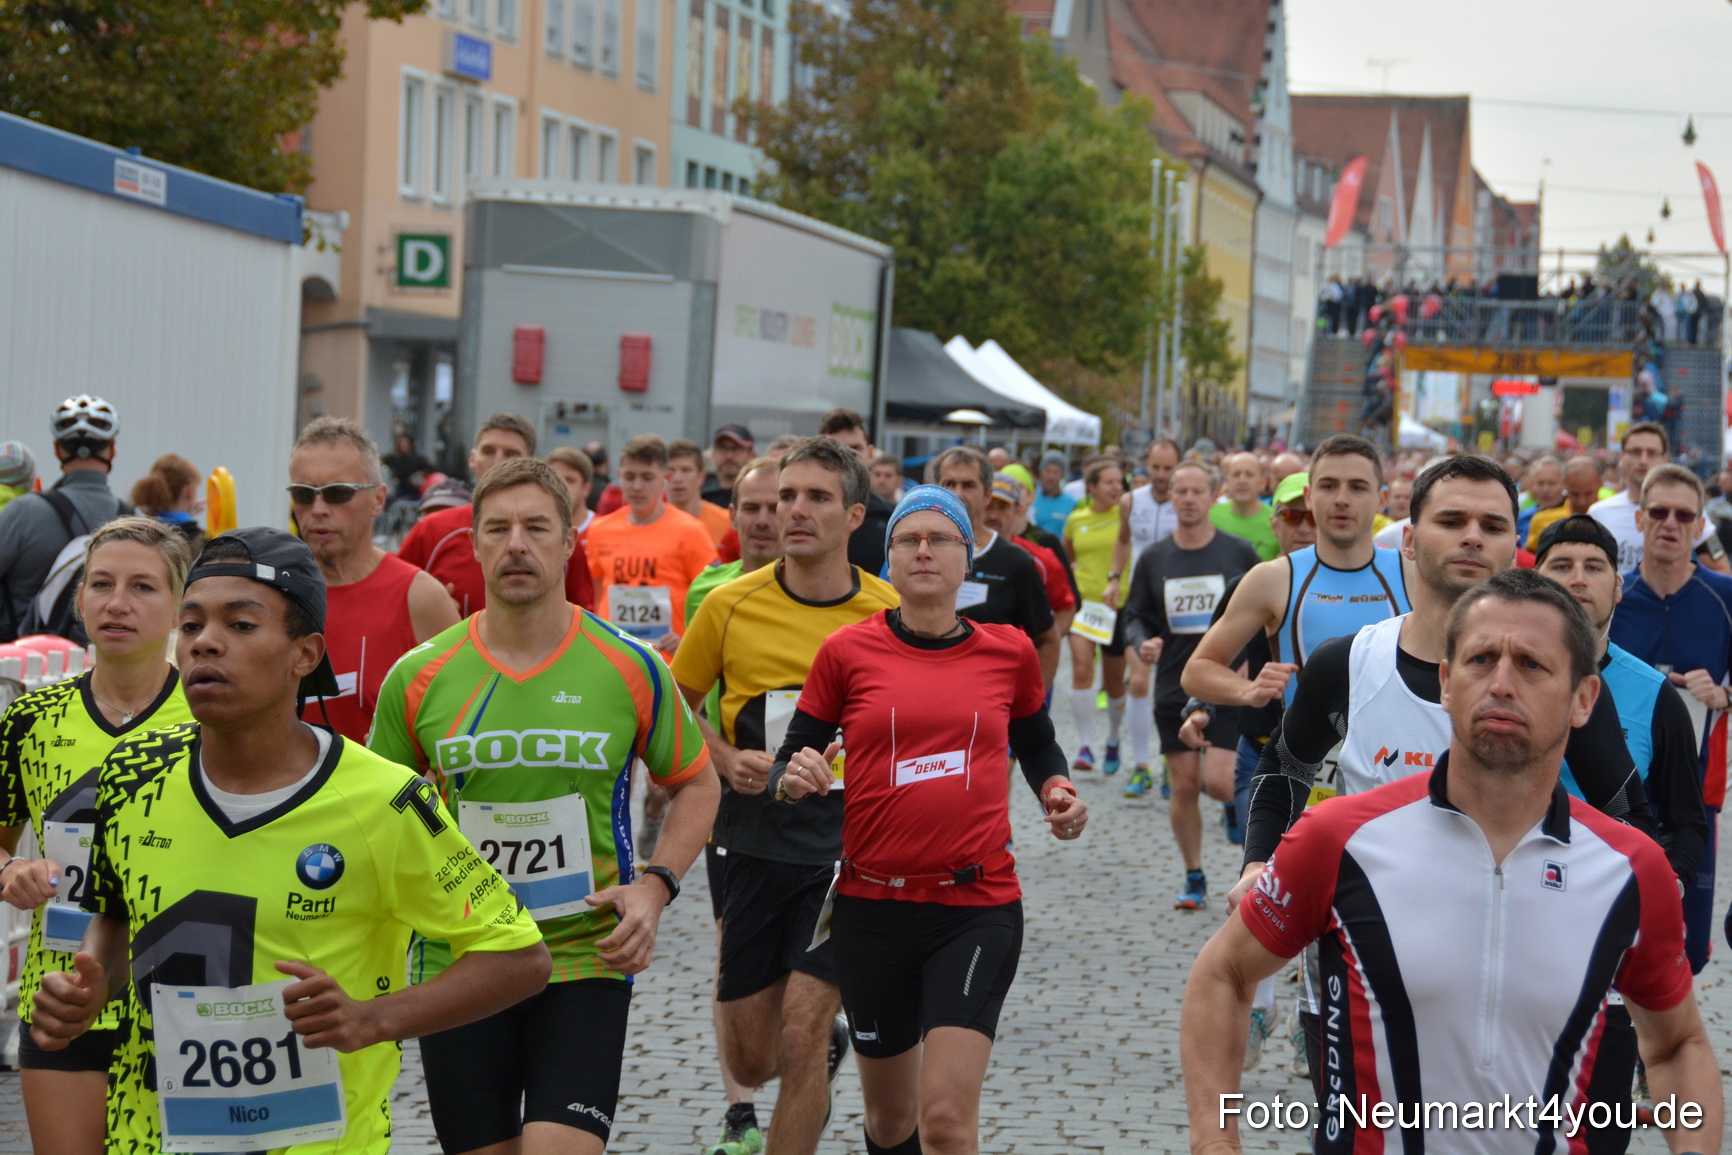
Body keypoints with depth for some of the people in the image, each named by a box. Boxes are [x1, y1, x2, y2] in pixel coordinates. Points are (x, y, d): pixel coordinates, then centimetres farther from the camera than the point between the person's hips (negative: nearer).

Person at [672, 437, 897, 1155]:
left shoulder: (890, 615, -4)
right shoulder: (729, 605, -3)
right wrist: (727, 758, -7)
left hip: (847, 847, -2)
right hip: (754, 845, 2)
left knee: (800, 1035, -12)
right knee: (748, 1060, 11)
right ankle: (830, 1044, 46)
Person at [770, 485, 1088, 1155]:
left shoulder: (1008, 651, 4)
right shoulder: (847, 651, 0)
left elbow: (1037, 746, 22)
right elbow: (790, 762, 4)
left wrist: (1057, 793, 2)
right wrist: (794, 780, -18)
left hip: (978, 906, -1)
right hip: (872, 906, 1)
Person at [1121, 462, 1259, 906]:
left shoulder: (1240, 553, 0)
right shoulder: (1153, 558, 5)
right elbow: (1135, 615, 9)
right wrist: (1141, 643, -12)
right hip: (1173, 689, 2)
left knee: (1217, 781, -13)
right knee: (1184, 787, 4)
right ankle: (1194, 878, 17)